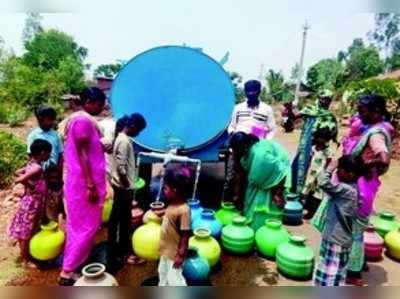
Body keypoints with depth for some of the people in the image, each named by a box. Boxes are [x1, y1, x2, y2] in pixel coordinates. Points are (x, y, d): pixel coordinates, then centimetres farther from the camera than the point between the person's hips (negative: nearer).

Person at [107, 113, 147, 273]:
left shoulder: (121, 137, 9)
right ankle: (124, 253, 16)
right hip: (123, 187, -10)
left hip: (120, 186, 10)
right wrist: (128, 186, -17)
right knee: (124, 220, 2)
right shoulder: (124, 141, -21)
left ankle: (115, 249, 33)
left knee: (116, 217, 19)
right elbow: (120, 167, -25)